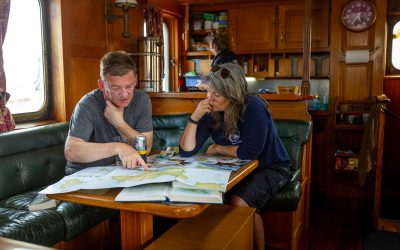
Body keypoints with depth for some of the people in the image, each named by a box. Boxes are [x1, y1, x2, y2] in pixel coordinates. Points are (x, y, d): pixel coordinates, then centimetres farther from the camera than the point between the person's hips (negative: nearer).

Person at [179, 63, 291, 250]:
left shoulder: (253, 106, -23)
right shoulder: (211, 112, -8)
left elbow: (250, 152, -27)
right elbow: (186, 151, -10)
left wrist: (218, 148, -13)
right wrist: (194, 118, -23)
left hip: (269, 167, -5)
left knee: (239, 203, -28)